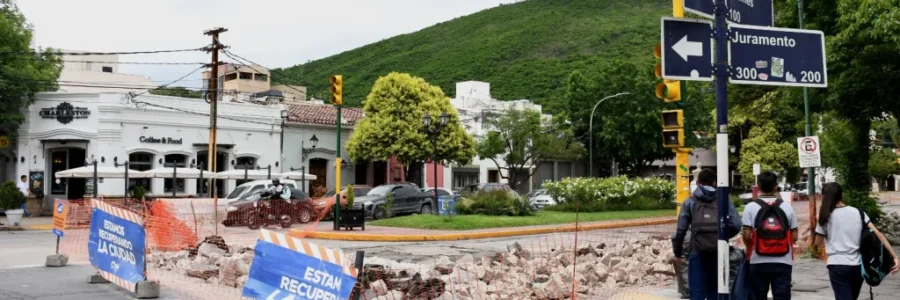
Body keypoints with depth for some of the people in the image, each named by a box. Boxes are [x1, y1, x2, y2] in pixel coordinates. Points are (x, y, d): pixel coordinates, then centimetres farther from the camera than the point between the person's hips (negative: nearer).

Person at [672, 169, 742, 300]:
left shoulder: (690, 202, 4)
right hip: (718, 252, 1)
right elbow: (736, 225, -4)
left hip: (698, 252, -1)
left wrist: (677, 253, 8)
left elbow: (680, 229, -1)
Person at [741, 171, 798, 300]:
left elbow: (746, 235, -9)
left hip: (759, 262, -1)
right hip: (783, 262, 1)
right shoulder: (786, 207, 4)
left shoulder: (751, 207, -4)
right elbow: (794, 237, 4)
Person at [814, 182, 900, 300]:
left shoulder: (826, 217, -3)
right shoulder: (858, 212, 4)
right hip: (858, 265, 4)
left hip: (837, 266, -4)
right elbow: (878, 235, -2)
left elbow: (818, 243, 7)